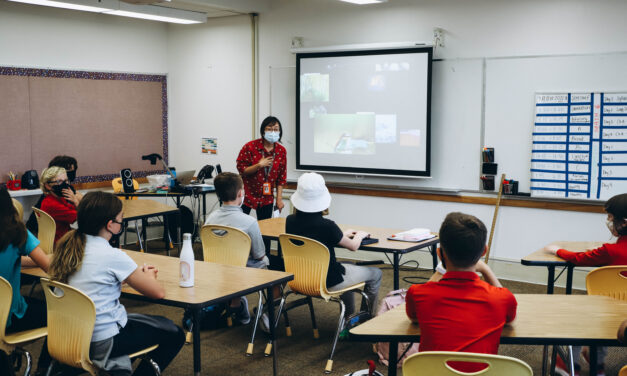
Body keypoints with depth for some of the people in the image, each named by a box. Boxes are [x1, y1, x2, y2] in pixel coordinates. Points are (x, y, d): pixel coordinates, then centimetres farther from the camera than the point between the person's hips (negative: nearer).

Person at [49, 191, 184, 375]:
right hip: (101, 343, -8)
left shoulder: (69, 245, 0)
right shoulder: (112, 256, -21)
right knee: (174, 334, 7)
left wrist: (136, 273, 11)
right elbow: (159, 293, -13)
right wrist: (148, 277, 8)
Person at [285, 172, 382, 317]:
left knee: (349, 267, 34)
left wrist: (342, 234, 17)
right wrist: (360, 235, 12)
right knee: (375, 273, 15)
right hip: (328, 282, -7)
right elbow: (353, 246, -10)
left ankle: (349, 317, 43)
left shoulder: (290, 221, -9)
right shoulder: (326, 225, -27)